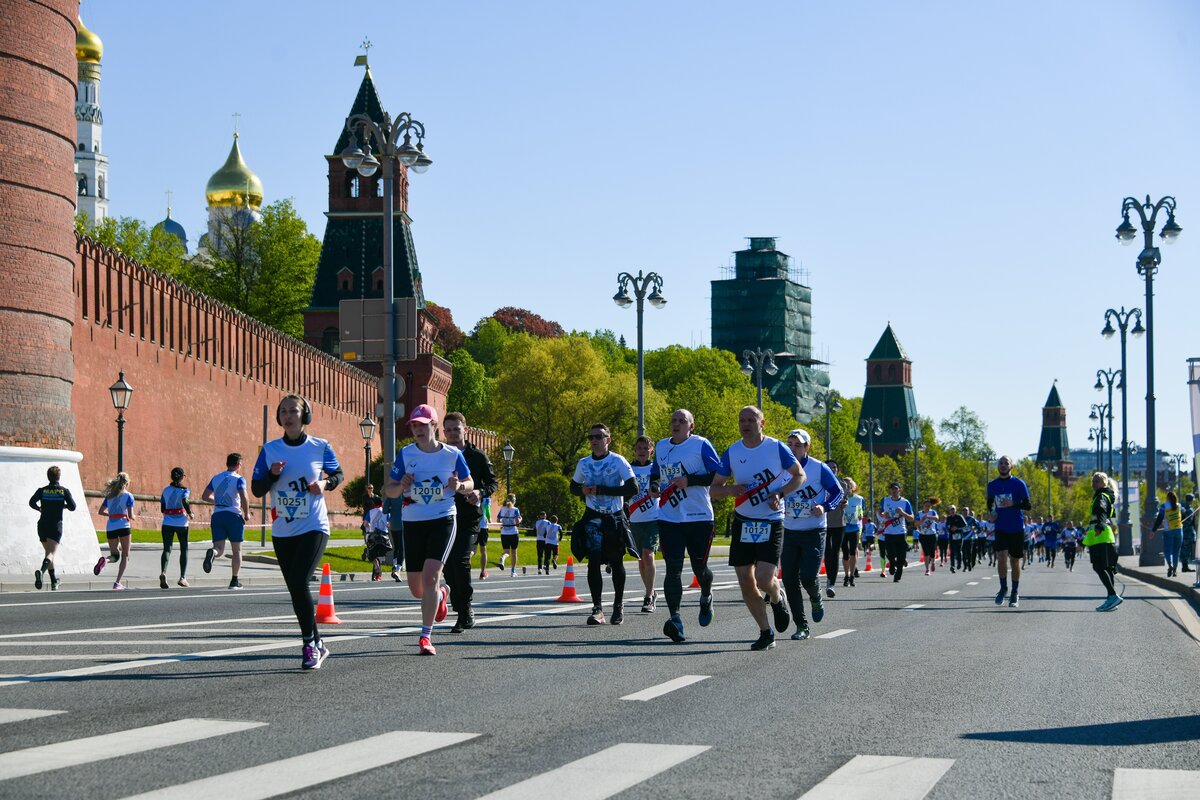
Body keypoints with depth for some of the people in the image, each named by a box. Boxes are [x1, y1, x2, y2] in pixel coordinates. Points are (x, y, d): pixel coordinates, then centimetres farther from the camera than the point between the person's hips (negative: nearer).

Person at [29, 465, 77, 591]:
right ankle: (41, 571, -43)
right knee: (51, 553, -13)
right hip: (56, 525, -3)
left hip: (42, 525, 3)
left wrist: (40, 509, 11)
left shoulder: (42, 490, 3)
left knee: (49, 552, 17)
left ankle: (54, 582, 23)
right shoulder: (64, 491, 0)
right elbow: (72, 507, -2)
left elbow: (32, 502, -8)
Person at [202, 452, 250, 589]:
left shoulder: (216, 478, 12)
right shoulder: (239, 479, -4)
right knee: (236, 550, 10)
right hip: (233, 516, -4)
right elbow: (244, 498, -17)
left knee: (219, 549, 0)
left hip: (217, 516, 4)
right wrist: (246, 514, -2)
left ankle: (212, 552, -37)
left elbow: (205, 496, 13)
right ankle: (234, 581, 10)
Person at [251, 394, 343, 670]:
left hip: (313, 527, -4)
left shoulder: (320, 447, -2)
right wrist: (272, 474, -16)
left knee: (299, 582, -19)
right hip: (282, 531, 4)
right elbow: (257, 489, 3)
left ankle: (310, 645, -8)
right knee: (295, 588, 8)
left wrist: (326, 483, -7)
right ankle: (317, 644, 23)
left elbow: (339, 474, 14)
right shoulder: (270, 449, 2)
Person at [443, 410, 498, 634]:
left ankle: (465, 608, -8)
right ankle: (463, 613, 16)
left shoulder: (478, 456, 5)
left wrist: (481, 493, -12)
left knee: (461, 560, -18)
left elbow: (493, 482, 8)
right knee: (449, 565, 3)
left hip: (469, 517, -3)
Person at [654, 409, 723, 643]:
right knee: (673, 568, -10)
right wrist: (655, 488, 11)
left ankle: (706, 598, 42)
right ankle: (674, 618, -18)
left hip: (699, 518, -3)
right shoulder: (660, 447, 13)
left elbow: (719, 475, -10)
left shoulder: (701, 445, -5)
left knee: (699, 567, 8)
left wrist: (689, 480, -18)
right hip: (669, 517, 3)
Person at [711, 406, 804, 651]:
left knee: (764, 580, -16)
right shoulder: (731, 452, 2)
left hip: (771, 523, -4)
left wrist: (780, 494, -11)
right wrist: (730, 490, -14)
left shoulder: (776, 448, -6)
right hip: (743, 523, 4)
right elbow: (714, 488, 9)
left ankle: (777, 598, 21)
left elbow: (800, 475, 5)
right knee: (746, 584, 2)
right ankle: (766, 633, 18)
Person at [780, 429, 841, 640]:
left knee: (808, 577, -15)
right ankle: (801, 626, 10)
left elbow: (838, 492, -1)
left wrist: (824, 507, -18)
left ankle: (816, 599, 22)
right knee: (789, 580, -2)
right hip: (789, 533, 4)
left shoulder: (819, 469, -8)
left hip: (814, 533, -4)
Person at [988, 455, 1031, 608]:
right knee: (1001, 557, -15)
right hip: (1000, 528, 2)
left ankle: (1015, 593, 20)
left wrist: (1013, 504, -24)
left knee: (1015, 561, 6)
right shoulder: (992, 485, 6)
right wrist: (991, 514, 0)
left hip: (1017, 529, -2)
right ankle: (1003, 588, 5)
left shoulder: (1019, 484, -4)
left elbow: (1027, 505, -7)